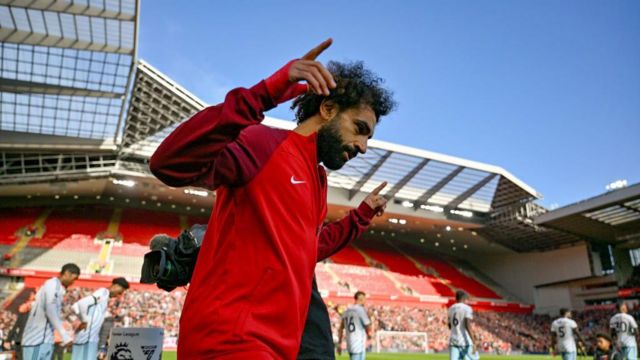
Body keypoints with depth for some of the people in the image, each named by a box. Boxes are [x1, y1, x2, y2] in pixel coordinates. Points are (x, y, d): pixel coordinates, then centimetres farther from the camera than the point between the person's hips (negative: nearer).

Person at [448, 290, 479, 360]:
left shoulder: (450, 309, 12)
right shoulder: (467, 308, -7)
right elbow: (468, 326, -17)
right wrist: (474, 342, -16)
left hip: (453, 341, 6)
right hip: (465, 341, -5)